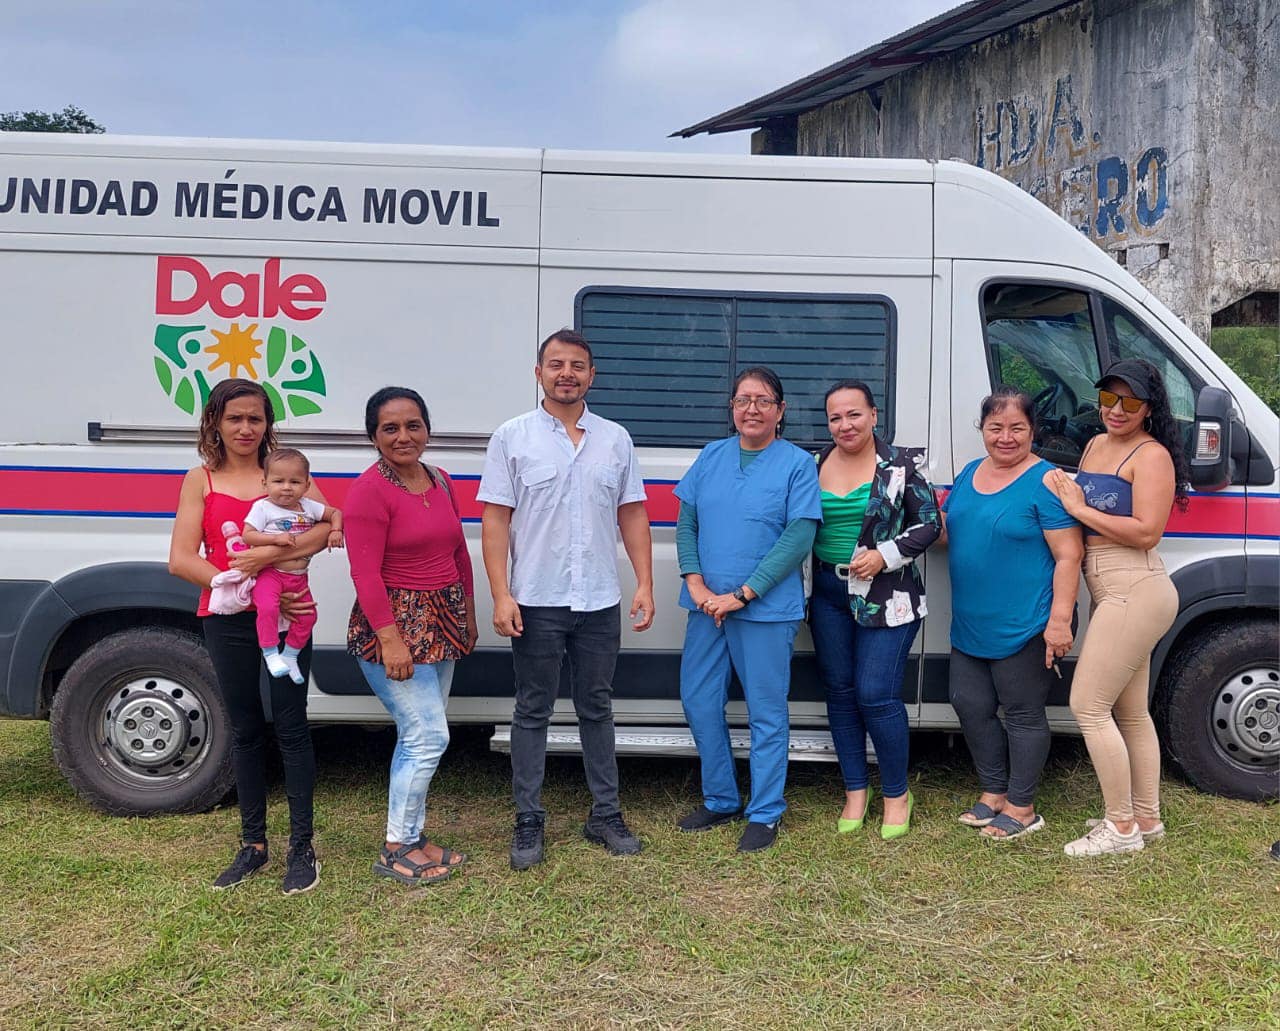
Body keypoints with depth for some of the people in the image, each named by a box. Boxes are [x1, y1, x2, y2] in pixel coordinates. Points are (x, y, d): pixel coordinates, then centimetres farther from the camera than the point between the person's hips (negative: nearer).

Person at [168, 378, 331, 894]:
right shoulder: (201, 480, 3)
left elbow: (330, 526, -13)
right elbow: (181, 560, -5)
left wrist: (270, 553, -26)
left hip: (286, 614, -1)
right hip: (229, 621, 2)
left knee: (290, 727, 2)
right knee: (245, 730, 12)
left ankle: (301, 848, 12)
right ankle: (253, 845, 25)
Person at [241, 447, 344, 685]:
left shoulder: (308, 506, 6)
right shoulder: (262, 507, -7)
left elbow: (335, 513, 16)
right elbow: (247, 535, -13)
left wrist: (335, 531, -4)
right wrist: (276, 538, -25)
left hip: (298, 576, 6)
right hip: (269, 573, -6)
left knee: (307, 616, 7)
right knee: (268, 608, -29)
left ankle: (289, 655, 25)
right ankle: (271, 653, -12)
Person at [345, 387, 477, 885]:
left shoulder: (440, 481, 9)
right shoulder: (371, 489, -14)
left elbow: (459, 553, 17)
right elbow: (366, 573, -18)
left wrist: (467, 615, 18)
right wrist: (390, 639, -22)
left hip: (441, 625, 8)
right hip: (393, 625, -8)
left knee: (418, 737, 13)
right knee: (429, 736, -8)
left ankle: (410, 837, 25)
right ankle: (396, 851, 7)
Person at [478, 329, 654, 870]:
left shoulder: (615, 438, 8)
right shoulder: (512, 437, -1)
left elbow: (633, 516, 10)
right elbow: (496, 520, -4)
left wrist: (645, 584, 2)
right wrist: (501, 595, -12)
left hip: (600, 602, 3)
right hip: (536, 602, -2)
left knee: (596, 709, 13)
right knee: (533, 712, 6)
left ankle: (606, 815, 24)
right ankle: (528, 823, 16)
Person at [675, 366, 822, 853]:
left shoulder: (797, 464, -4)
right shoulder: (710, 457, 9)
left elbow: (798, 539, -12)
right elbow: (686, 525, 8)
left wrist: (741, 594, -15)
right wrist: (696, 584, -7)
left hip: (766, 610, -5)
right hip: (706, 607, 5)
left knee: (766, 711, 4)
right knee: (699, 702, 11)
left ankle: (765, 813, 17)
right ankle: (721, 800, 28)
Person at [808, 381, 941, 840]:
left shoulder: (901, 465, -4)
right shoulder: (813, 466, 5)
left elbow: (929, 523, -3)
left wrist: (884, 556, -15)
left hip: (886, 596, -4)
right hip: (828, 595, 4)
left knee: (876, 695, -7)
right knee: (840, 690, 9)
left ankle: (896, 794, 13)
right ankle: (855, 791, 24)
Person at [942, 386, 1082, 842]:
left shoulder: (1045, 482, -12)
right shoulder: (969, 474, 10)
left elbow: (1069, 556, -15)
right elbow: (944, 530, 22)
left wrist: (1059, 620, -21)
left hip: (1025, 627, -7)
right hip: (970, 625, 8)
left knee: (1023, 714, 5)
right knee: (970, 705, 13)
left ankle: (1022, 808, 19)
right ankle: (994, 793, 30)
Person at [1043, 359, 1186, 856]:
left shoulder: (1151, 455, -11)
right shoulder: (1096, 445, 14)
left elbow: (1146, 532, -20)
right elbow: (1088, 505, 19)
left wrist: (1079, 510, -16)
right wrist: (1061, 490, 0)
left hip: (1135, 592, -9)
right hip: (1111, 594, 9)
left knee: (1088, 706, -7)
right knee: (1130, 711, 16)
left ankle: (1122, 827, 4)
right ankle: (1146, 817, 28)